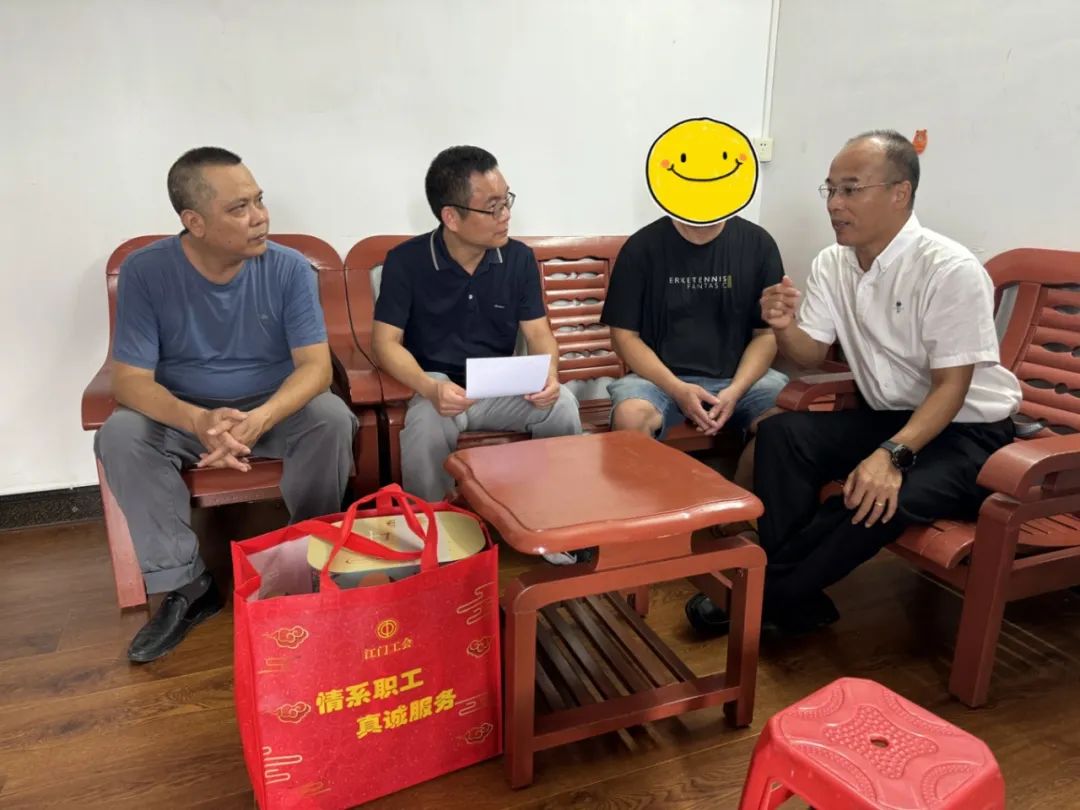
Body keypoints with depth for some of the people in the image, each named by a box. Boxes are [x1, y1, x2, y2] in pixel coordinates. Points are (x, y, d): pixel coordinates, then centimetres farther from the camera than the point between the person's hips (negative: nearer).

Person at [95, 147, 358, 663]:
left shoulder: (290, 269, -14)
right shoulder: (145, 271, -15)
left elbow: (315, 365, -19)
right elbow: (129, 378, -17)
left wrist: (259, 420, -40)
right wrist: (198, 421, -39)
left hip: (274, 407, 0)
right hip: (181, 412, 1)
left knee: (332, 419, -29)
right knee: (119, 437, -28)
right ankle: (187, 586, -13)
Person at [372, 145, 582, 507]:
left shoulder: (519, 258, -1)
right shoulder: (405, 261, -10)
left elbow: (538, 332, 2)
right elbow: (386, 342, -12)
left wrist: (549, 375, -22)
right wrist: (431, 388, -31)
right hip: (439, 388, -2)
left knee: (561, 403, -26)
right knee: (426, 422, -36)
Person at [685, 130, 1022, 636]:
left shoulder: (950, 271, -20)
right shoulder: (833, 263, 0)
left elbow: (951, 388, -21)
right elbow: (812, 356, 7)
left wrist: (892, 454, -36)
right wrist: (784, 328, -17)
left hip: (966, 431, -6)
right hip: (886, 416, 6)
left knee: (882, 496, -33)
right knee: (779, 433, -17)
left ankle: (770, 594, -13)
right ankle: (792, 596, -14)